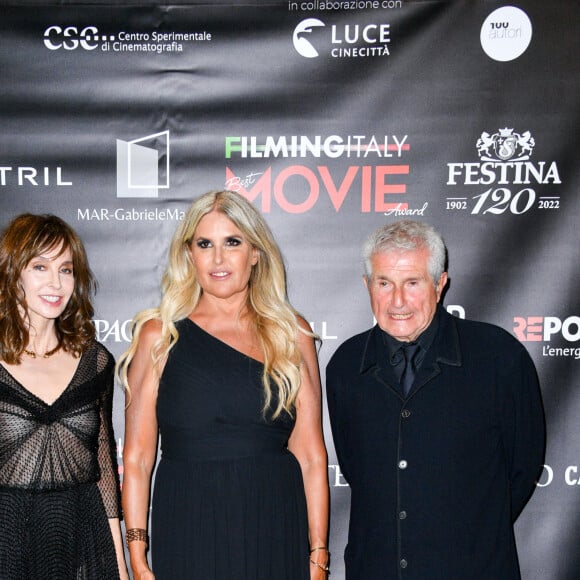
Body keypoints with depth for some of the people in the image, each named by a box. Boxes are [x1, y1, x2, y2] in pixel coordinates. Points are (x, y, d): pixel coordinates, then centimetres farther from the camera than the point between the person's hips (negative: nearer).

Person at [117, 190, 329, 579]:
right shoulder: (159, 335, 0)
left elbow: (311, 455, 2)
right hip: (187, 536, -1)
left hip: (277, 533, 1)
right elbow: (137, 458, -1)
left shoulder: (292, 334, 3)